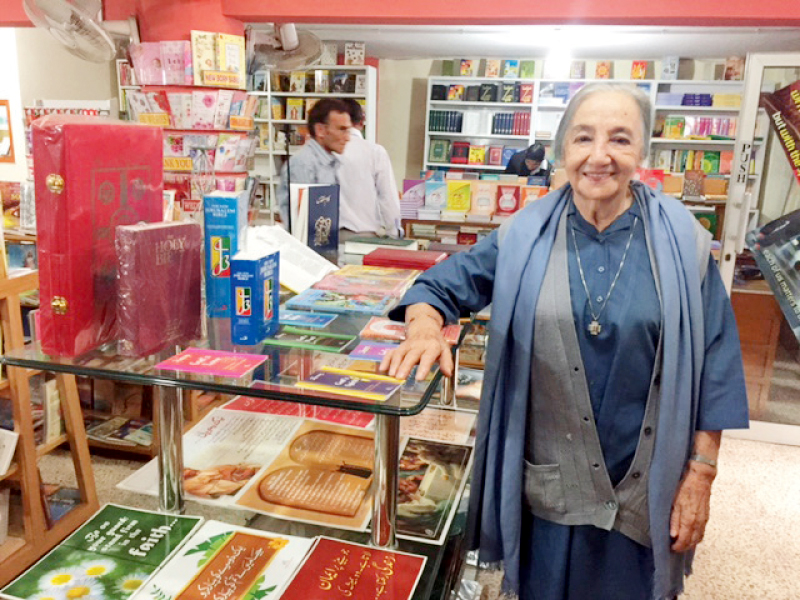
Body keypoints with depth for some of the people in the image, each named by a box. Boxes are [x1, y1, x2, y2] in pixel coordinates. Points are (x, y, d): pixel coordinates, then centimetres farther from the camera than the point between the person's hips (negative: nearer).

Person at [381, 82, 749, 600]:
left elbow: (713, 366, -3)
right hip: (544, 484, 1)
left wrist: (701, 475, -4)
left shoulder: (682, 242, -7)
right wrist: (424, 325, -24)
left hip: (644, 489, 0)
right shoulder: (525, 236, -5)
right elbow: (443, 285, -1)